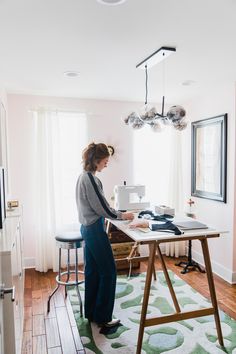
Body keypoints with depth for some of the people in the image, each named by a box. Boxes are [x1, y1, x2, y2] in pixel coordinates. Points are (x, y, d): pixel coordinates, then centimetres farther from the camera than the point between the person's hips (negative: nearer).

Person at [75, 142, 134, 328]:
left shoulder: (84, 176, 11)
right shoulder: (90, 178, -19)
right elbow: (102, 207, -18)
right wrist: (122, 215, -4)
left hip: (88, 228, 10)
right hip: (95, 230, -10)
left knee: (92, 271, 17)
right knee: (108, 271, 2)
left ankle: (91, 313, 30)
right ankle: (102, 317, 14)